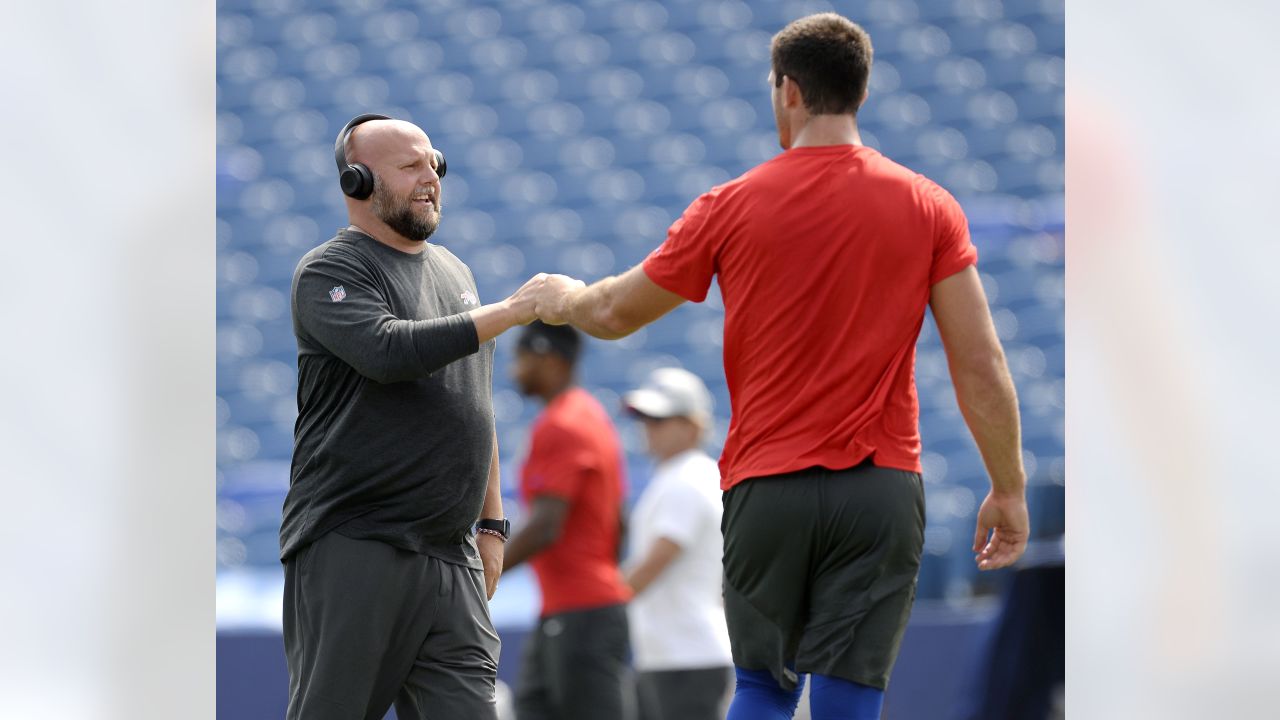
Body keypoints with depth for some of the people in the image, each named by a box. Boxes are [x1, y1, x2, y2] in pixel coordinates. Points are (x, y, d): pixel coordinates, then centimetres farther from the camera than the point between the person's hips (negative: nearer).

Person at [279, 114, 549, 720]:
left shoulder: (454, 273, 20)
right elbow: (389, 351, -23)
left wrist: (491, 522, 21)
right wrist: (508, 312, -20)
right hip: (350, 550, -6)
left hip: (450, 556, 6)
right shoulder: (329, 272, -4)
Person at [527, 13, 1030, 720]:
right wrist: (1008, 490, 7)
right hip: (882, 489, 0)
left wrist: (563, 299, 36)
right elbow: (981, 366, -2)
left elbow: (616, 313, 13)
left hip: (767, 487, 0)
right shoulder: (928, 206, 0)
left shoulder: (732, 206, 0)